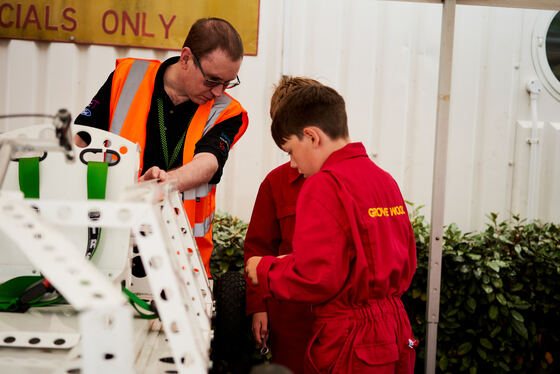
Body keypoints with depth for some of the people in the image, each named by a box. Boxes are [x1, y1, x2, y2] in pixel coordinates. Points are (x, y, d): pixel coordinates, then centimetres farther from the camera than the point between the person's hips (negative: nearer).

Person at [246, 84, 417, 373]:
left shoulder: (324, 185, -16)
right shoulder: (385, 180, 8)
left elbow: (316, 278, -21)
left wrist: (265, 270, -4)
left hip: (350, 349, -8)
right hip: (396, 335, 8)